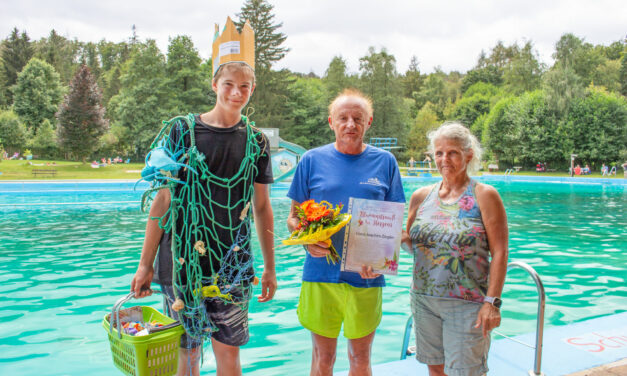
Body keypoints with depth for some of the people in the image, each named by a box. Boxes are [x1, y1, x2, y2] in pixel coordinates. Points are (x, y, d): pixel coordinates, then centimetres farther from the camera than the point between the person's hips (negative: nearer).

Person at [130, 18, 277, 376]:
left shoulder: (257, 142, 4)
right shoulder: (183, 131, -3)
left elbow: (263, 208, 8)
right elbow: (162, 201, -1)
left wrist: (270, 268, 9)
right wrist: (146, 263, -1)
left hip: (234, 264, 2)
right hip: (183, 261, -1)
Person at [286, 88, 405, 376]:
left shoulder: (385, 162, 4)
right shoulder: (312, 160, 2)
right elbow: (293, 217, 5)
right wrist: (306, 240, -16)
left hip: (366, 278, 1)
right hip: (321, 274, 0)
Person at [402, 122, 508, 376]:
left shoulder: (484, 196, -5)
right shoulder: (421, 196, 7)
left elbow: (499, 253, -8)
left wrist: (492, 301, -14)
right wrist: (403, 239, -8)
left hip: (466, 304, -4)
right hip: (424, 299, 4)